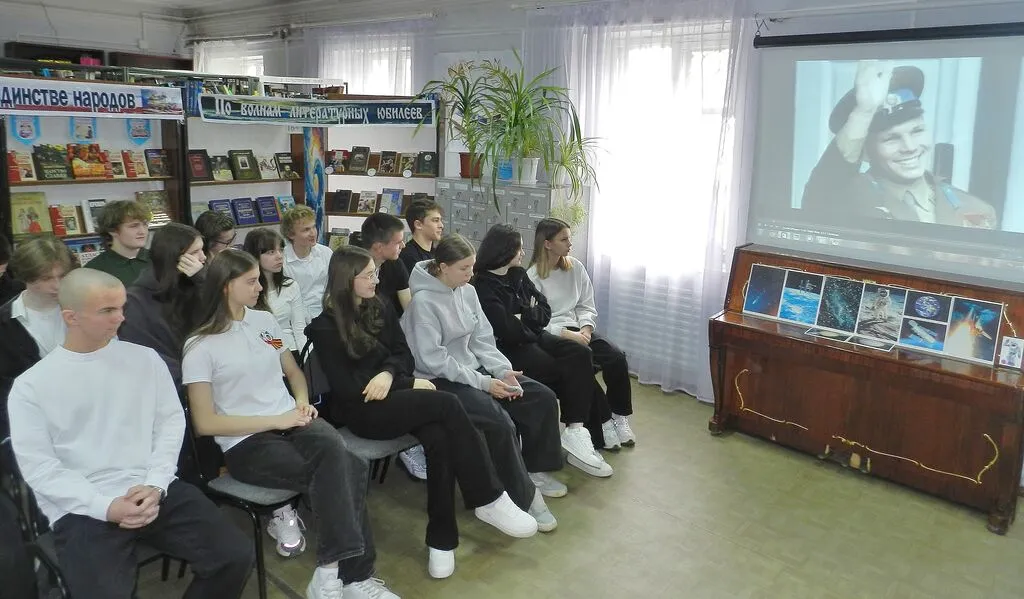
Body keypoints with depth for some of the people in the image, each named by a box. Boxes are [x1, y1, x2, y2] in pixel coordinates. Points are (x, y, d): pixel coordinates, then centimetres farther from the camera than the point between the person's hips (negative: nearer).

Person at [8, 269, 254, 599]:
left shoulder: (145, 358, 9)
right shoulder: (31, 385, 2)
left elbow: (171, 422, 7)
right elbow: (38, 467, -3)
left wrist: (155, 485, -8)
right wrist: (106, 507, -14)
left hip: (155, 491, 3)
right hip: (83, 509, -2)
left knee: (236, 555, -11)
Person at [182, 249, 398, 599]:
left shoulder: (265, 321, 11)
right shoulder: (200, 347, -6)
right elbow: (205, 423, -9)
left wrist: (302, 401, 1)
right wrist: (275, 420, -14)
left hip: (291, 422, 5)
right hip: (246, 443, -5)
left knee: (333, 450, -31)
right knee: (348, 471, -29)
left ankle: (333, 570, -20)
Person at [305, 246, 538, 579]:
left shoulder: (382, 308, 11)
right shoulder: (325, 327, -6)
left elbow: (404, 355, 11)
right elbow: (346, 388, -12)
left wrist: (389, 374, -14)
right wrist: (408, 384, -12)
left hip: (394, 396, 5)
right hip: (362, 412, -5)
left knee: (439, 439, -29)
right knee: (446, 404, -28)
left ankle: (441, 540, -22)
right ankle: (489, 500, -21)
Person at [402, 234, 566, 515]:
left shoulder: (468, 292, 5)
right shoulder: (423, 301, -16)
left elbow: (482, 339, 9)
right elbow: (434, 360, -19)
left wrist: (503, 370, -9)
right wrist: (483, 383, -21)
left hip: (473, 368, 8)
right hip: (441, 380, -8)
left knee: (543, 398, -3)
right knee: (500, 422, -29)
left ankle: (536, 470, 13)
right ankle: (524, 497, -11)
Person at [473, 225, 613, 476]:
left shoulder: (518, 275, 12)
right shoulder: (483, 286, -11)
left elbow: (545, 310, 9)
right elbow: (508, 330, -20)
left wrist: (525, 317, -10)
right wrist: (532, 317, -3)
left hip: (533, 337, 7)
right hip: (510, 349, -7)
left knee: (581, 355, -18)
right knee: (570, 371, -22)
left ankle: (577, 431, -23)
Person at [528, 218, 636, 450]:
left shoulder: (575, 267, 9)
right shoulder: (533, 277, -8)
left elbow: (587, 306, 11)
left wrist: (585, 330, -8)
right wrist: (569, 335, -21)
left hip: (578, 330, 5)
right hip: (551, 337, -5)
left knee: (617, 358, -18)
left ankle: (619, 417, -4)